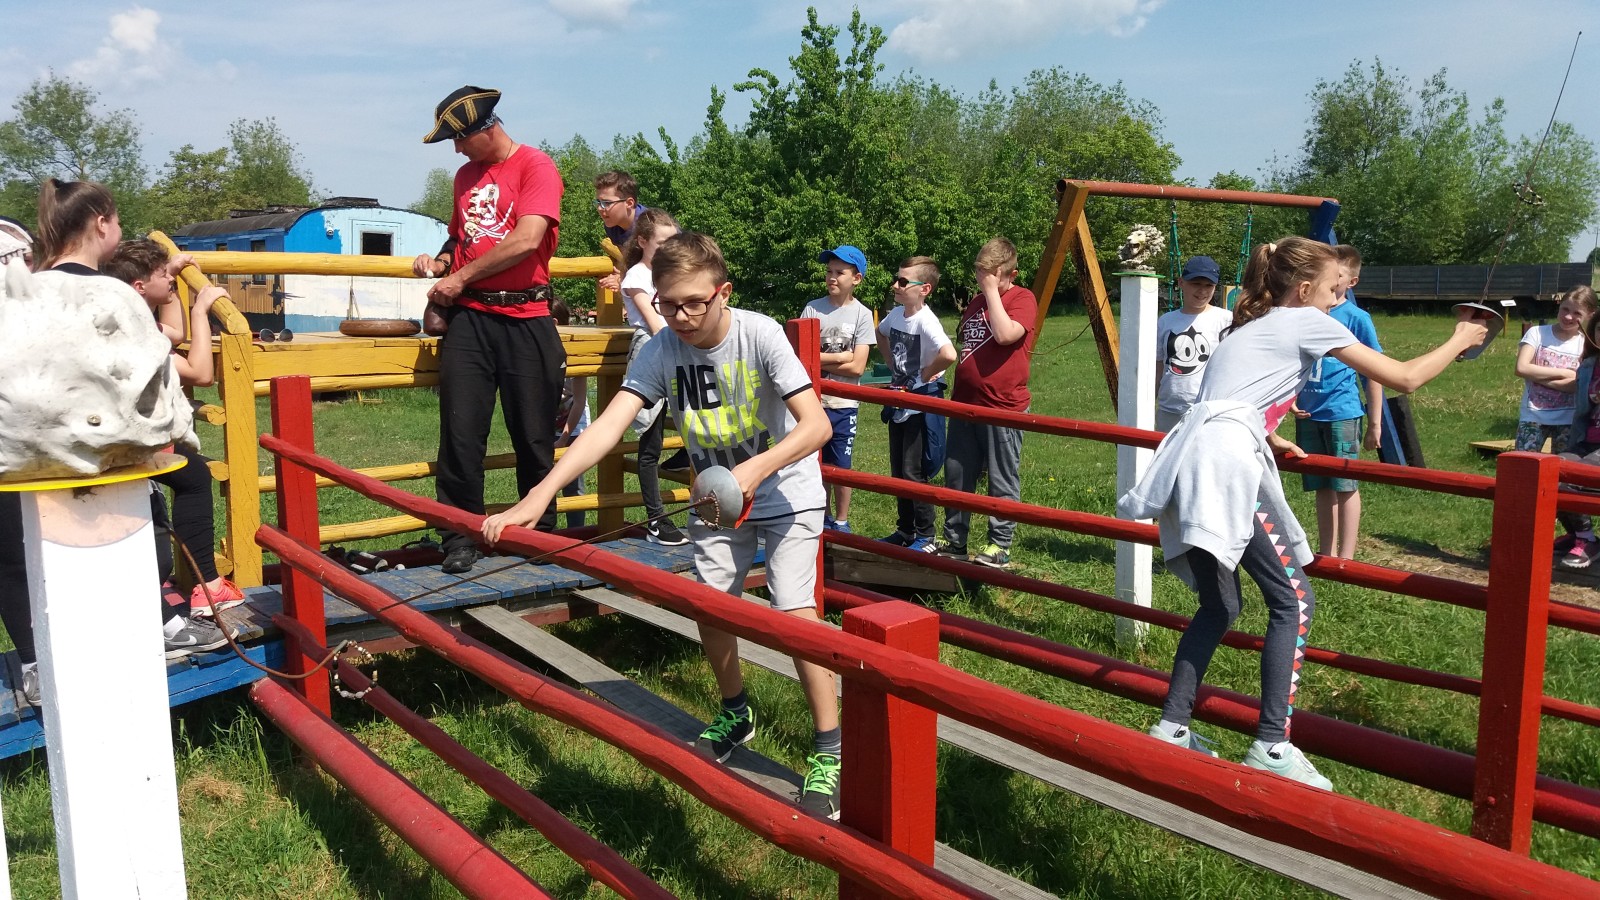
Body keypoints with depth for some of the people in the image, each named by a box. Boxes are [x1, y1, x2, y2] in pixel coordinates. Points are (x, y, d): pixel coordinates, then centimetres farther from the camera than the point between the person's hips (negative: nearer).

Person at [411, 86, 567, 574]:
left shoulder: (535, 166, -3)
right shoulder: (465, 175, 18)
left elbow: (527, 240, -16)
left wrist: (461, 277, -10)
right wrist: (440, 260, 8)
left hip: (525, 319, -5)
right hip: (468, 318, 5)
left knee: (534, 437, 3)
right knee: (460, 434, -2)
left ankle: (540, 534, 19)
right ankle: (461, 539, 7)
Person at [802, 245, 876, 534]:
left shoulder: (862, 315, -4)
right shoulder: (812, 309, -1)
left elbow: (857, 367, -10)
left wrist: (819, 360, -10)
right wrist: (840, 357, -11)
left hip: (844, 404, -1)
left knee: (840, 466, 7)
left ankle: (841, 522, 23)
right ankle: (821, 518, 29)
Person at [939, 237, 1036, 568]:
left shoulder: (1023, 298, -6)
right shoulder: (976, 301, 17)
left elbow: (1006, 334, -25)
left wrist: (992, 290, -17)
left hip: (1003, 407, -8)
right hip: (965, 404, 8)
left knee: (1002, 480, 2)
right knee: (956, 476, 11)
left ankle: (1000, 546, 11)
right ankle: (954, 541, 22)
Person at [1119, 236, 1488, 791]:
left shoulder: (1253, 326, 30)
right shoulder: (1306, 321, 7)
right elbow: (1405, 378, 10)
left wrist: (1269, 439, 56)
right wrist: (1459, 341, 26)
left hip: (1192, 465, 9)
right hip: (1224, 464, -9)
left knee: (1219, 605, 16)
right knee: (1293, 601, -3)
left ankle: (1171, 729, 16)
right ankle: (1272, 747, -5)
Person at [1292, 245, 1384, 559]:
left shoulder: (1357, 318, -4)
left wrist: (1375, 423, -4)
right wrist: (1290, 398, 3)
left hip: (1342, 412, -4)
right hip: (1307, 414, 4)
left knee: (1345, 486, 0)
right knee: (1322, 487, 12)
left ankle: (1345, 559, 7)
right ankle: (1326, 554, 21)